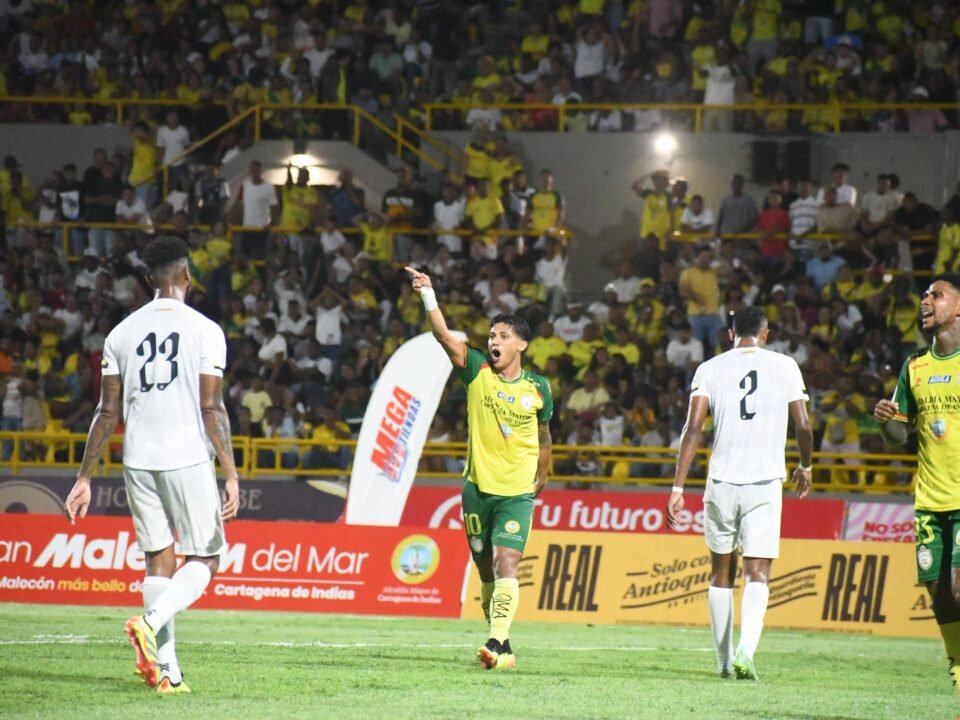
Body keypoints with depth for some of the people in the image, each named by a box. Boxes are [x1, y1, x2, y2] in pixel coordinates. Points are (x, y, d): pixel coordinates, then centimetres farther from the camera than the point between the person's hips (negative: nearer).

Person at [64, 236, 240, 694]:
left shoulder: (122, 333, 7)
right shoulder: (205, 331, -4)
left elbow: (107, 412, 6)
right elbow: (212, 409, -9)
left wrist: (84, 477, 10)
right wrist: (231, 475, -7)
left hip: (138, 459, 4)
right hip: (187, 458, -4)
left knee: (159, 560, 9)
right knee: (204, 559, 6)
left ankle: (167, 670, 4)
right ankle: (150, 622, -20)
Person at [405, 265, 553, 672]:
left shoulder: (538, 388, -1)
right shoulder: (477, 371, -2)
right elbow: (444, 336, -17)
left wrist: (541, 478, 25)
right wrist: (428, 295, -31)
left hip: (517, 492, -2)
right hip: (478, 488, 2)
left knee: (506, 564, -18)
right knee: (486, 570, 10)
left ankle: (497, 643, -26)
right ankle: (501, 646, 24)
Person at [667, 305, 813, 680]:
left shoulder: (710, 369, 4)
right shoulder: (785, 367, 4)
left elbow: (693, 429, -3)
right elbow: (803, 425, 5)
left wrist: (678, 488, -3)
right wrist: (806, 467, 24)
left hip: (722, 481, 1)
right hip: (766, 481, -1)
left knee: (722, 571, 15)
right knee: (757, 573, -3)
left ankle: (725, 660, 21)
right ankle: (746, 651, -26)